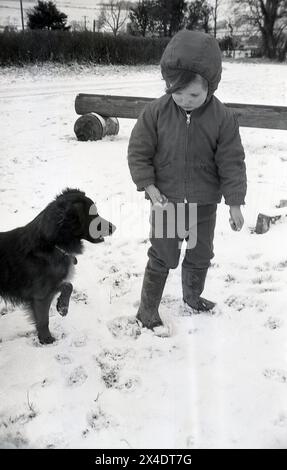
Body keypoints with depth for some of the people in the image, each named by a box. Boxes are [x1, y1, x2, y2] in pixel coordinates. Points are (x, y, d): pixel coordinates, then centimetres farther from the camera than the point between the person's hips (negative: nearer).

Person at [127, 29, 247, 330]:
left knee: (201, 255, 17)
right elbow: (138, 152, -6)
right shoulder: (155, 112, -13)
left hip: (204, 203, 2)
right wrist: (150, 188, -15)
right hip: (165, 200, -1)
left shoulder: (223, 118, -12)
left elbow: (232, 163, -7)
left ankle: (192, 296, 43)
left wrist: (235, 204, -6)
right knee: (162, 257, 5)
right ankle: (147, 310, 21)